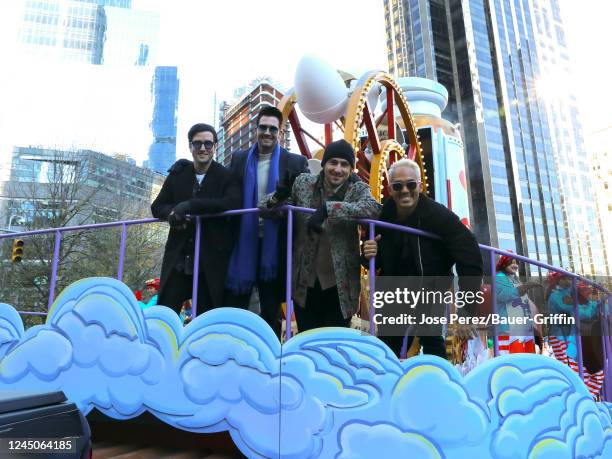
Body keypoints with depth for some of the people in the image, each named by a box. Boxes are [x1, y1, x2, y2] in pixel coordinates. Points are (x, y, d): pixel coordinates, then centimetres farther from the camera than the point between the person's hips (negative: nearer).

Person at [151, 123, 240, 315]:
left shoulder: (226, 177, 0)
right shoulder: (177, 174, 11)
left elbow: (233, 203, -19)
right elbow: (157, 206, 12)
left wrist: (191, 205, -23)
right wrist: (172, 212, -12)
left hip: (211, 260, -3)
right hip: (178, 258, 3)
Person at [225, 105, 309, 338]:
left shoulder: (296, 162, -2)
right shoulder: (239, 158, 6)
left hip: (274, 245, -2)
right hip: (243, 242, 2)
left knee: (271, 311, 12)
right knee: (234, 306, 11)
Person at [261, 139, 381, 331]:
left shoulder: (358, 189, -6)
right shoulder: (303, 183, -1)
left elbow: (374, 208, -28)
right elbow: (265, 208, 4)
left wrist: (328, 208, -36)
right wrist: (278, 197, -18)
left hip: (340, 285, -1)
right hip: (304, 281, 2)